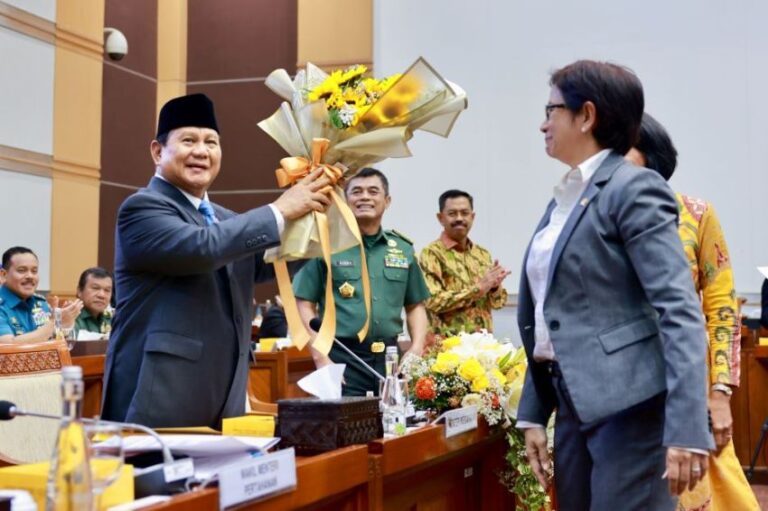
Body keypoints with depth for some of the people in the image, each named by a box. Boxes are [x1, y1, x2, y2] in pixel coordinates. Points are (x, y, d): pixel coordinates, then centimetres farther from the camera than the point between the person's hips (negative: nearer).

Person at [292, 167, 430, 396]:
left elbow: (415, 306, 19)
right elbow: (305, 305, -1)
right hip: (342, 359, -4)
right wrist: (321, 358, -9)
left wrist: (417, 348, 3)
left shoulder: (403, 249, 13)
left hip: (390, 358, 4)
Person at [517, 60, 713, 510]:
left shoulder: (634, 188, -10)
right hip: (575, 405, 8)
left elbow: (680, 311, -18)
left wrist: (686, 430, -25)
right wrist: (534, 414, 14)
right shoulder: (563, 198, 15)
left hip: (630, 406, -8)